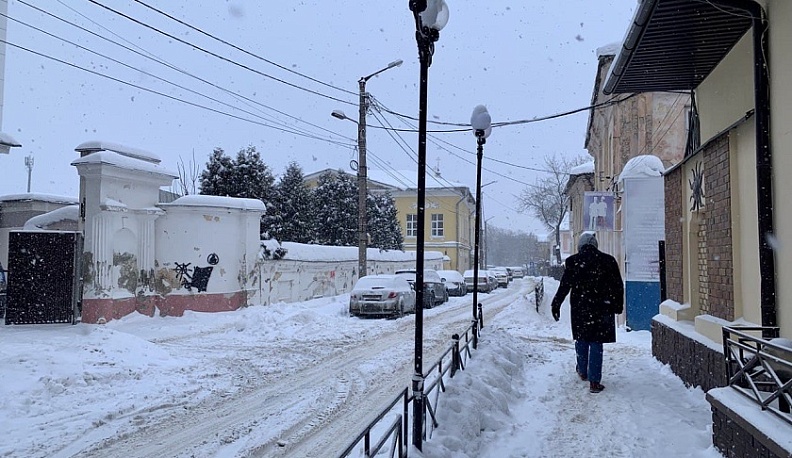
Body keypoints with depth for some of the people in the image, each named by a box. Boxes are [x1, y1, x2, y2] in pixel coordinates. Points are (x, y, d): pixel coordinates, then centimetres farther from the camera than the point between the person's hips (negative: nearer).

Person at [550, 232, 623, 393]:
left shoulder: (572, 261, -3)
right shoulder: (608, 260, -2)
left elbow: (564, 286, -3)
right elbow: (618, 286, 3)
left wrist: (556, 305, 6)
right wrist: (618, 305, 13)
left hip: (579, 308, 0)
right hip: (601, 309, 0)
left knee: (581, 340, 18)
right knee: (596, 344, 3)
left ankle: (582, 371, 34)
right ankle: (594, 381, 2)